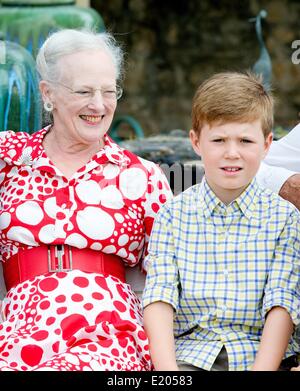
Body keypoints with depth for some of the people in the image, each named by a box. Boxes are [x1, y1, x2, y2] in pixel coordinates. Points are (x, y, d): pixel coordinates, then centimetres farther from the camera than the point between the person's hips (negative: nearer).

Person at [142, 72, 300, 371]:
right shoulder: (173, 214, 6)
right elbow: (158, 297, -3)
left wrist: (262, 368, -17)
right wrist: (167, 368, -18)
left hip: (260, 354, 0)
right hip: (190, 352, 0)